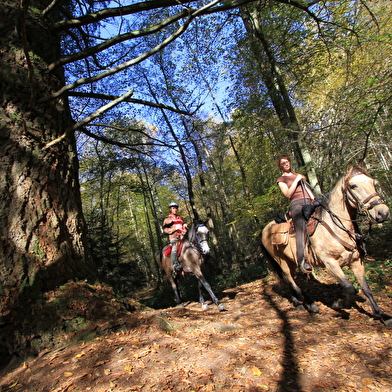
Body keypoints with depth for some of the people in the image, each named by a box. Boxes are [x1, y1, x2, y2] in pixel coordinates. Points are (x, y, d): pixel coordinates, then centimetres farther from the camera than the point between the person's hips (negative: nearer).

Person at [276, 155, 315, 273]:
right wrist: (296, 180, -3)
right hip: (297, 204, -6)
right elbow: (288, 194, -2)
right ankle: (302, 261, -27)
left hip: (309, 202, 6)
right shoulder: (281, 179, 12)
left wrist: (315, 200, 11)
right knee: (301, 229, -21)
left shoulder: (299, 175, 29)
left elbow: (308, 189, 25)